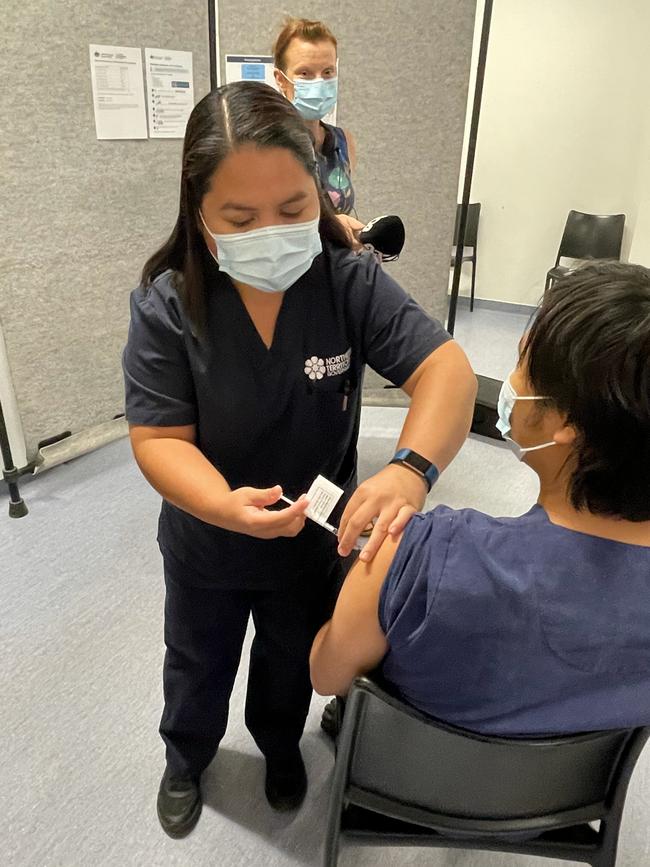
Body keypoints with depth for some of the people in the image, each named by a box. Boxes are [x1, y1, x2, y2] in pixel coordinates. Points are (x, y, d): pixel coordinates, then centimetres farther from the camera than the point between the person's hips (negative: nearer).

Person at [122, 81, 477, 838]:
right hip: (206, 542, 0)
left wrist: (411, 468, -45)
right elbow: (159, 440, -22)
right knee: (197, 665, 27)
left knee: (294, 660, 28)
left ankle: (280, 744, 62)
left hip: (318, 536, 1)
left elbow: (444, 366, -26)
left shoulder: (350, 281, -20)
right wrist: (228, 504, -42)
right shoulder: (166, 305, -22)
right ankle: (185, 759, 59)